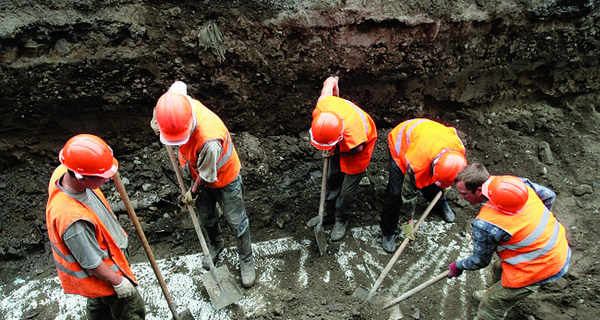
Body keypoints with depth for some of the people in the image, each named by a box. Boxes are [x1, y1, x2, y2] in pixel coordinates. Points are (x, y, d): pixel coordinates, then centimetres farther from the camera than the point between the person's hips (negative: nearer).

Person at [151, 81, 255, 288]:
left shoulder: (209, 141, -46)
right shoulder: (179, 103, -28)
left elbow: (207, 174, -26)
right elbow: (178, 85, -1)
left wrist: (193, 193, -7)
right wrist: (157, 119, -7)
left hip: (224, 178, -7)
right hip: (199, 174, 7)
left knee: (236, 222, 10)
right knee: (206, 217, 24)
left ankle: (246, 261, 33)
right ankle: (215, 246, 54)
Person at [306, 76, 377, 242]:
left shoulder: (353, 132, -47)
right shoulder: (322, 106, -37)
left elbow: (357, 150, -22)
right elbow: (330, 81, -18)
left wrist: (335, 151, -14)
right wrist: (333, 82, 1)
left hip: (360, 143, -6)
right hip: (340, 143, 6)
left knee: (348, 188, 4)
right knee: (333, 178, 17)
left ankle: (341, 220, 30)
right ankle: (328, 213, 38)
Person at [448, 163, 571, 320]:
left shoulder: (484, 224, -28)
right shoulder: (516, 182, -10)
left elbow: (480, 261, -11)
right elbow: (549, 196, 9)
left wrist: (458, 266, 9)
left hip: (539, 269, -9)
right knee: (498, 269, 33)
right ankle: (496, 294, 60)